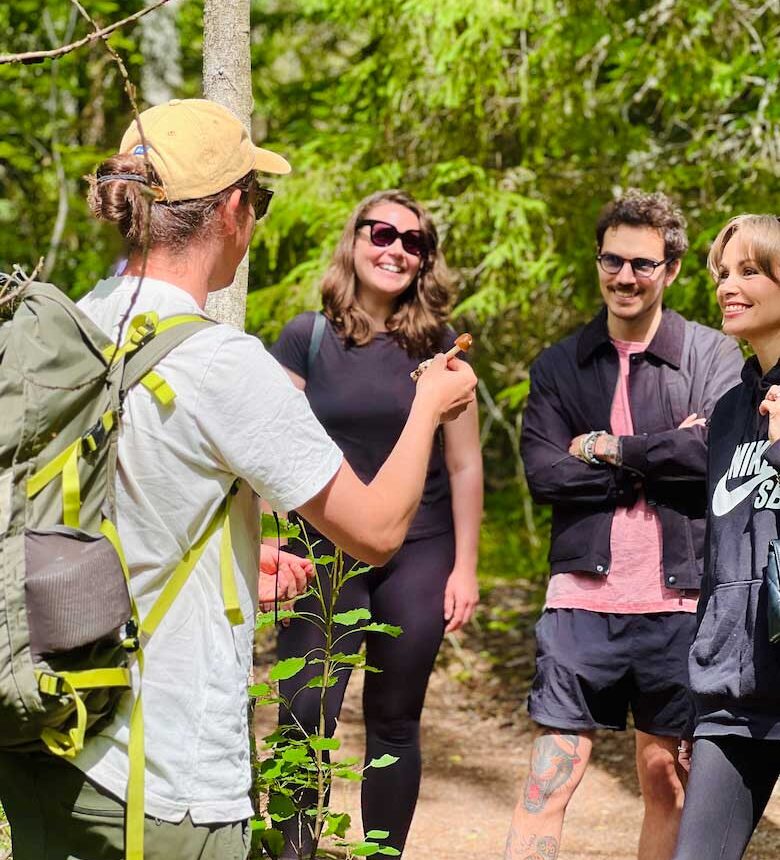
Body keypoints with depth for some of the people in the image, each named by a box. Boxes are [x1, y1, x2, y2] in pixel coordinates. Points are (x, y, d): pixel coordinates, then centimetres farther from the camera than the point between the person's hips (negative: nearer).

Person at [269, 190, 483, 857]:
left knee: (394, 722, 8)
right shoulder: (308, 338, 0)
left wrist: (464, 567, 4)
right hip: (325, 553, -1)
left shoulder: (439, 346, 3)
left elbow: (464, 465, 7)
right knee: (305, 716, -9)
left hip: (418, 555, 1)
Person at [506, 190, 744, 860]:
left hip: (678, 601, -1)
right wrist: (661, 460, -9)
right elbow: (542, 472, -4)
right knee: (548, 783, -3)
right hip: (582, 601, 1)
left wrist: (611, 450, -8)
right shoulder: (559, 366, 9)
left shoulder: (713, 355, 4)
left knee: (666, 780, 9)